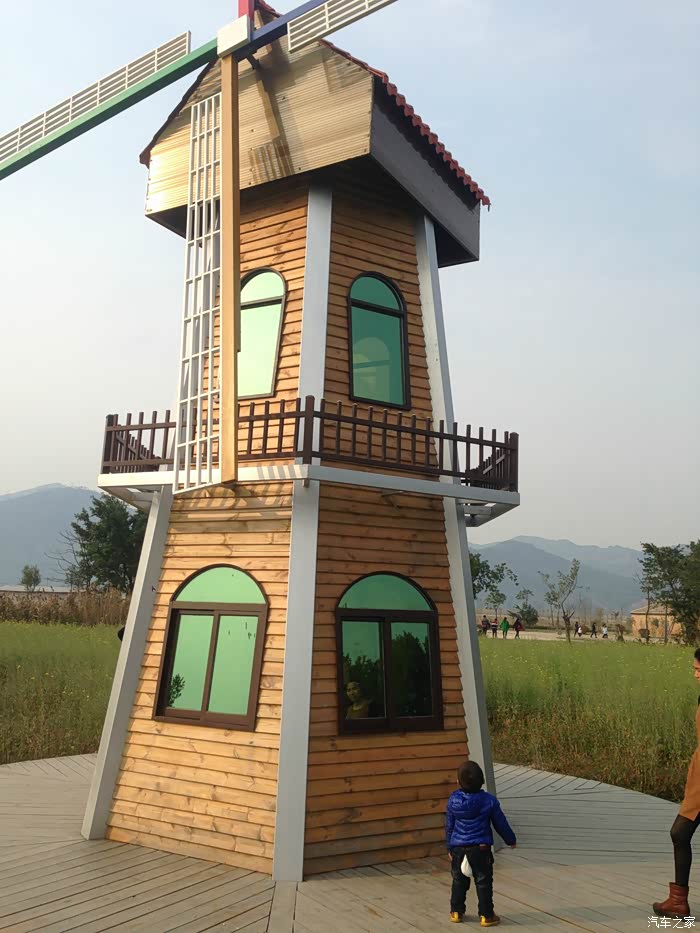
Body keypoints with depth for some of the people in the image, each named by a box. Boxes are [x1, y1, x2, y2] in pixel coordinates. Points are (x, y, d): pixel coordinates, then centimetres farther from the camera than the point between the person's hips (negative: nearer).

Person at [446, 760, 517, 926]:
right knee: (483, 882, 9)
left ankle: (456, 912, 25)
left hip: (458, 848, 2)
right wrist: (511, 840, 18)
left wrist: (450, 847, 16)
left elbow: (449, 826, 3)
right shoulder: (489, 801, -10)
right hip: (480, 848, -2)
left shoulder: (453, 800, -5)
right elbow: (500, 824, 1)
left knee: (459, 881, 17)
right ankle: (487, 915, 14)